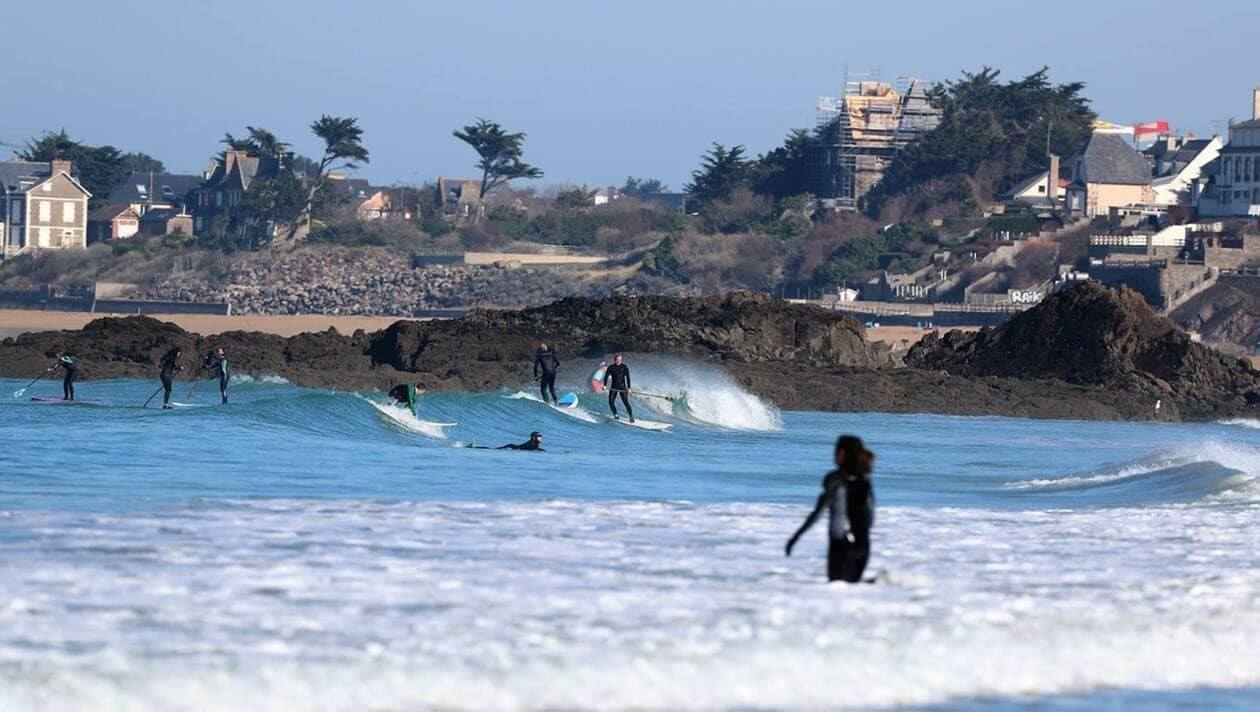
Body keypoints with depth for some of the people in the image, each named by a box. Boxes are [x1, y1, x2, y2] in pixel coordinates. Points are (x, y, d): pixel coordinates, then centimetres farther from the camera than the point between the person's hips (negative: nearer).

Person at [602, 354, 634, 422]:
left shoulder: (624, 367, -3)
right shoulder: (610, 368, 1)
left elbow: (627, 378, -5)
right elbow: (606, 376, -5)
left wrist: (629, 388, -14)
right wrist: (605, 385, -22)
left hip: (622, 386, -2)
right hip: (614, 387, 2)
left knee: (626, 401, -14)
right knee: (611, 401, -5)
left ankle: (631, 416, -10)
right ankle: (615, 415, 17)